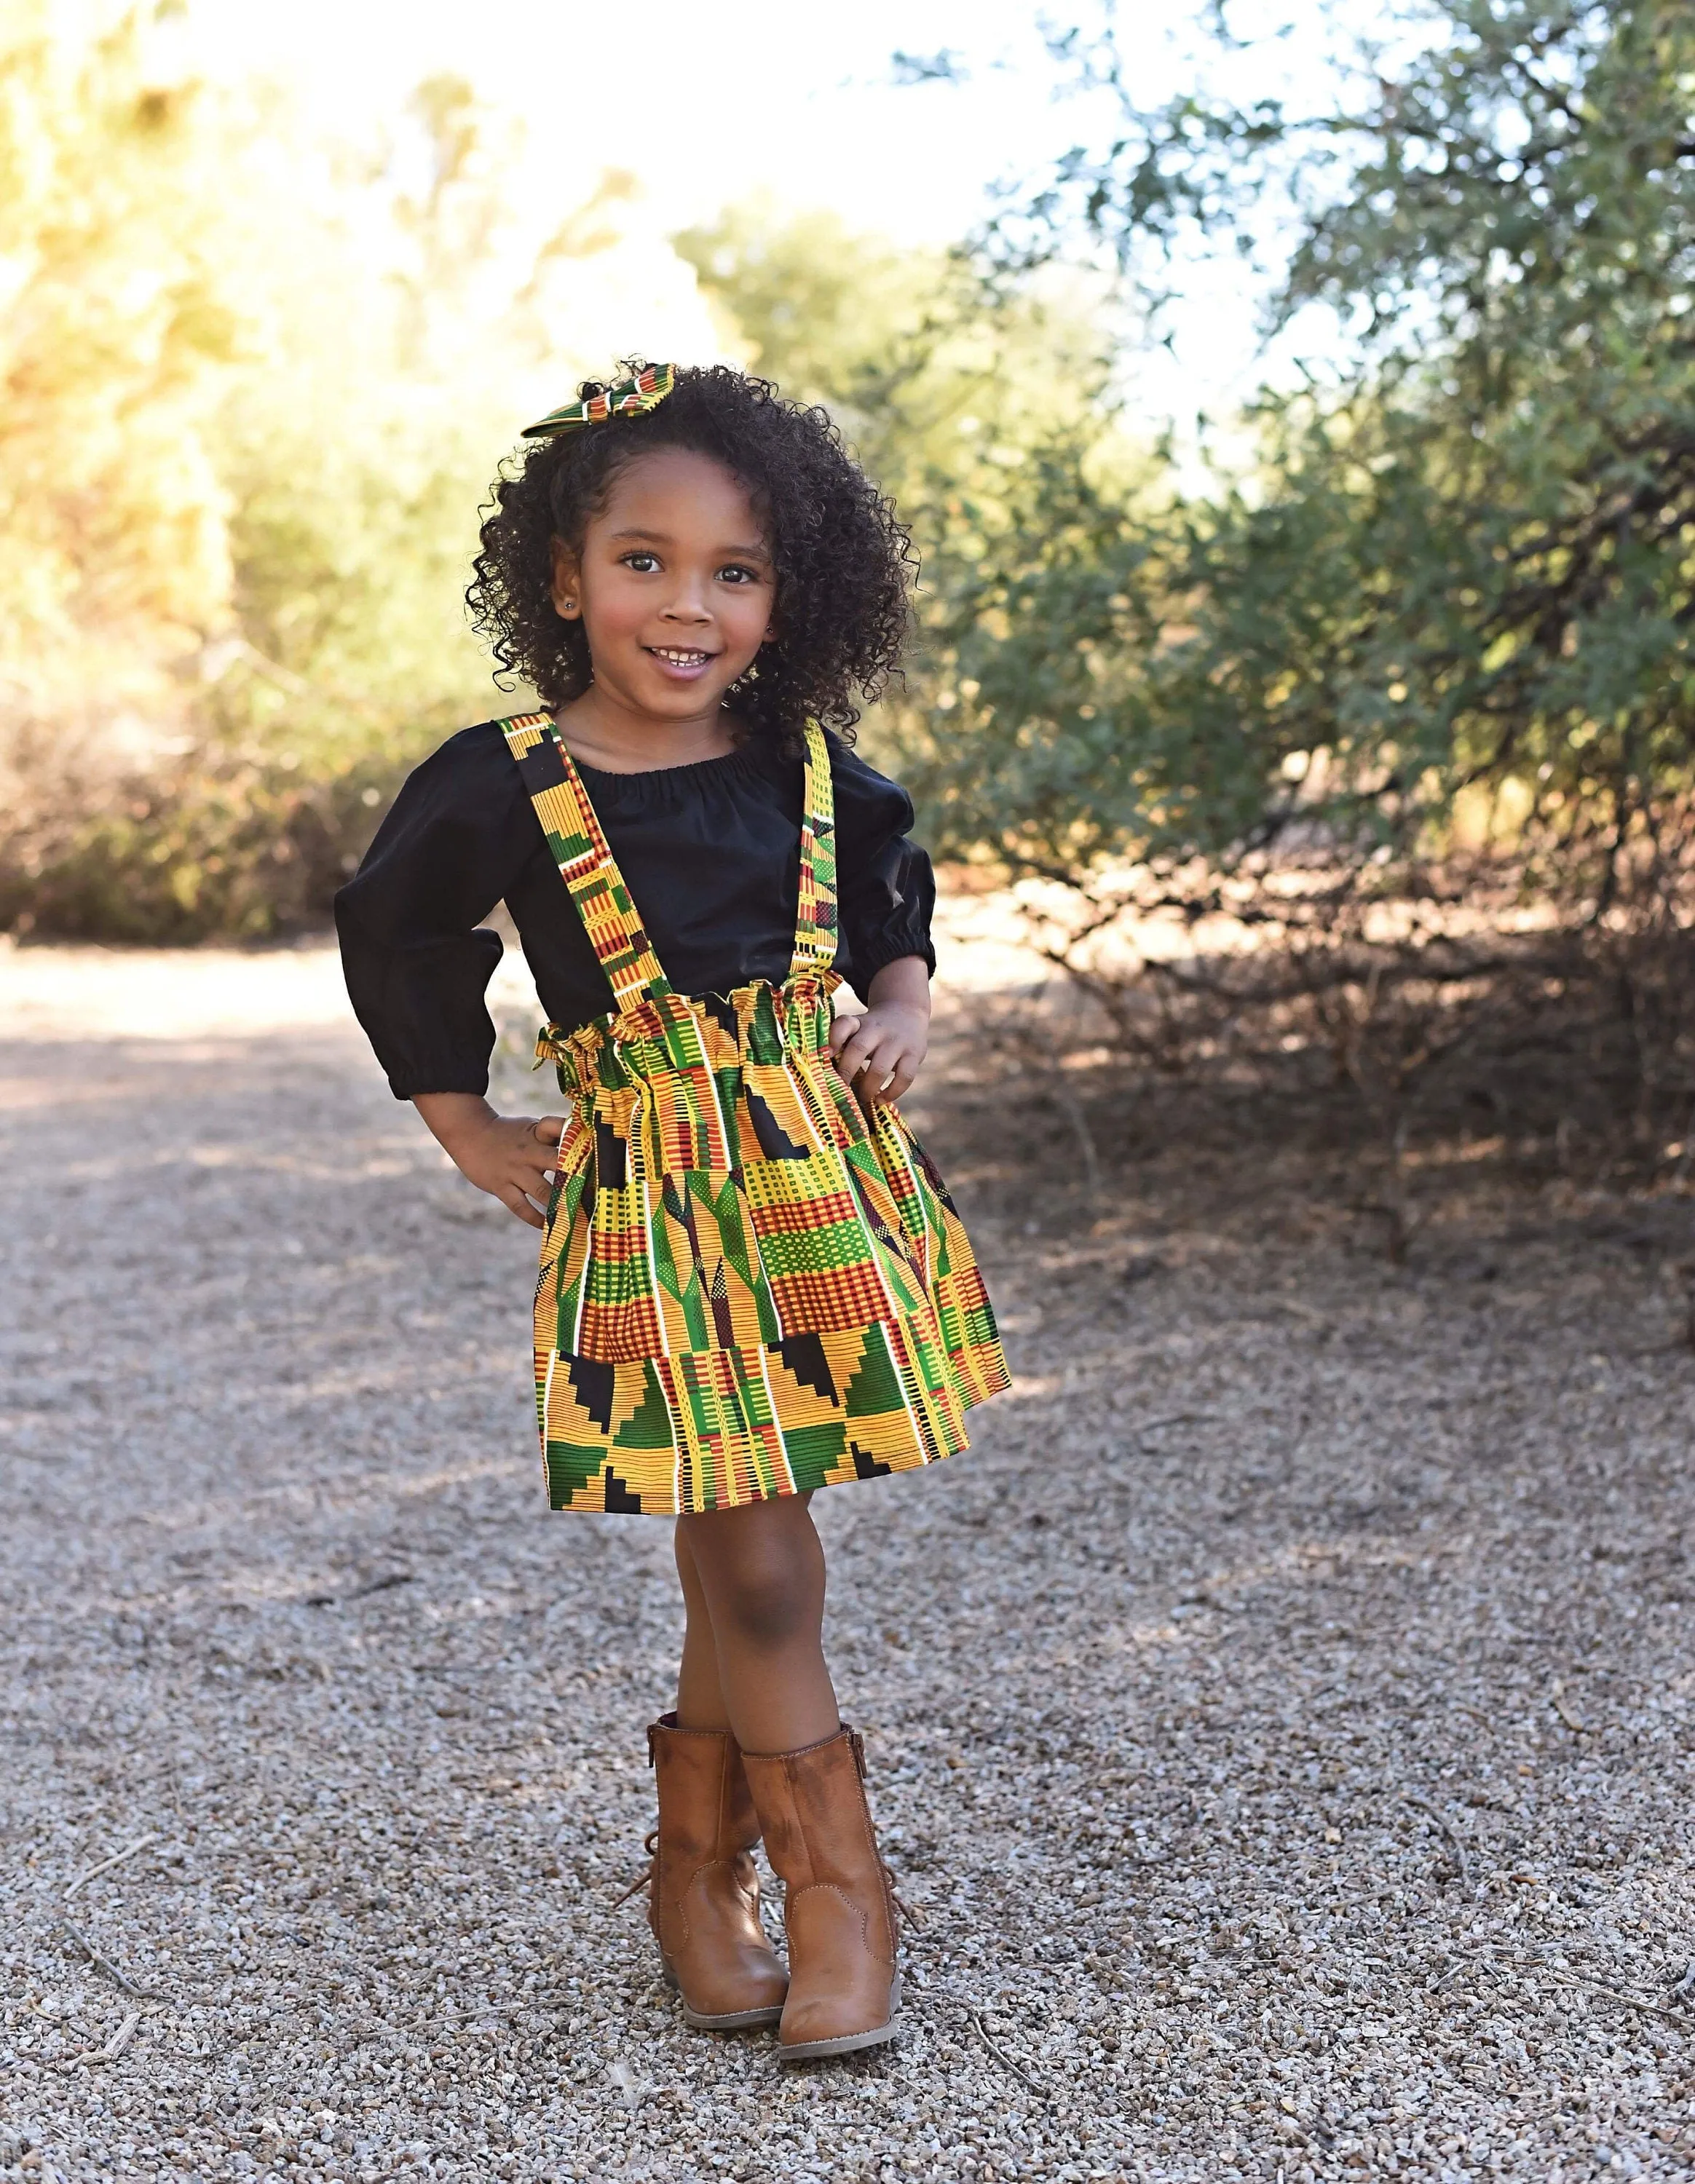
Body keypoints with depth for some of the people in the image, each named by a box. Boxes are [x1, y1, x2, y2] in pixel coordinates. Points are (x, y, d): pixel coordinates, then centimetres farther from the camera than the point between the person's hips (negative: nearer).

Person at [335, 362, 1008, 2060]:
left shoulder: (810, 769, 2)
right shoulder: (502, 789, -7)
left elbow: (893, 900, 21)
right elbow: (393, 937, 10)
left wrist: (900, 1015, 3)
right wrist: (467, 1127, 11)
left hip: (822, 1173, 3)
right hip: (652, 1199, -3)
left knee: (737, 1559, 9)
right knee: (756, 1567, -4)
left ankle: (697, 1868, 28)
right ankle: (836, 1878, 15)